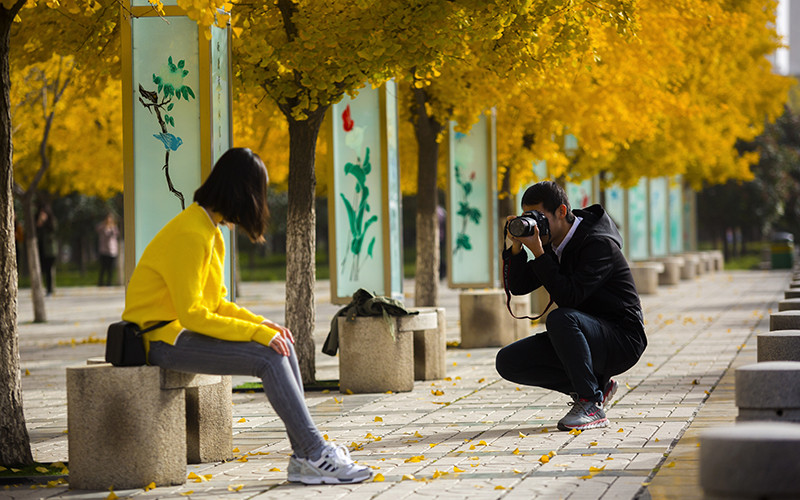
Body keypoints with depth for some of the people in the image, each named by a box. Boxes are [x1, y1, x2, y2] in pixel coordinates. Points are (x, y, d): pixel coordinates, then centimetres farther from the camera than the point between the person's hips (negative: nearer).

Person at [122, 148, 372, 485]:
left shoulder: (209, 230, 12)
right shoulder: (190, 235, -19)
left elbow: (214, 303, 15)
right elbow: (192, 314, -22)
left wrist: (261, 323, 0)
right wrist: (256, 331, -21)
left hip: (184, 330, 10)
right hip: (163, 339, -10)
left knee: (283, 346, -5)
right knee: (269, 358, -23)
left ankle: (303, 458, -9)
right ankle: (316, 454, -18)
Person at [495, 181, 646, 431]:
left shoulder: (599, 244, -20)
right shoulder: (552, 244, 6)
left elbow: (568, 296, -31)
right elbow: (518, 287, 4)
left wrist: (538, 253, -30)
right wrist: (516, 247, -10)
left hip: (622, 340, -9)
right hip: (586, 337, 9)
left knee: (560, 318, -37)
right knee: (508, 362, -4)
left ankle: (592, 404, -23)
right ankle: (598, 384, 4)